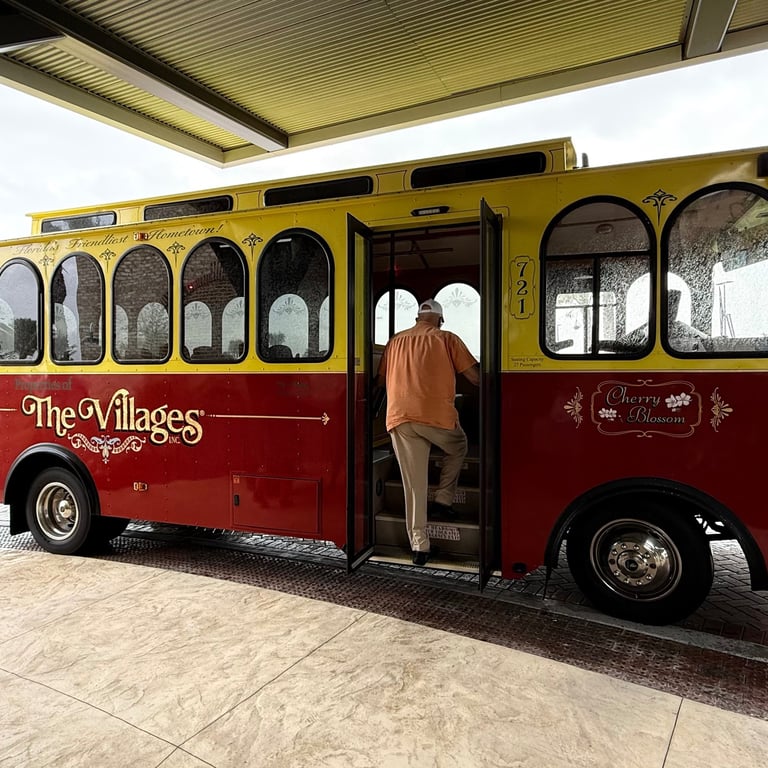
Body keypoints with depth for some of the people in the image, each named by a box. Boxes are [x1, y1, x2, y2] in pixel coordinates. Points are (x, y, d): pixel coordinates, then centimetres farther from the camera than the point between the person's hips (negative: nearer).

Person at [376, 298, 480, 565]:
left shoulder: (395, 341, 17)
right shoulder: (446, 339, 7)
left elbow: (380, 380, 23)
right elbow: (475, 377, 1)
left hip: (399, 417, 3)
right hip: (437, 415, -3)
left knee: (414, 485, 9)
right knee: (458, 448, 30)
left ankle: (419, 545, 9)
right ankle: (443, 499, 21)